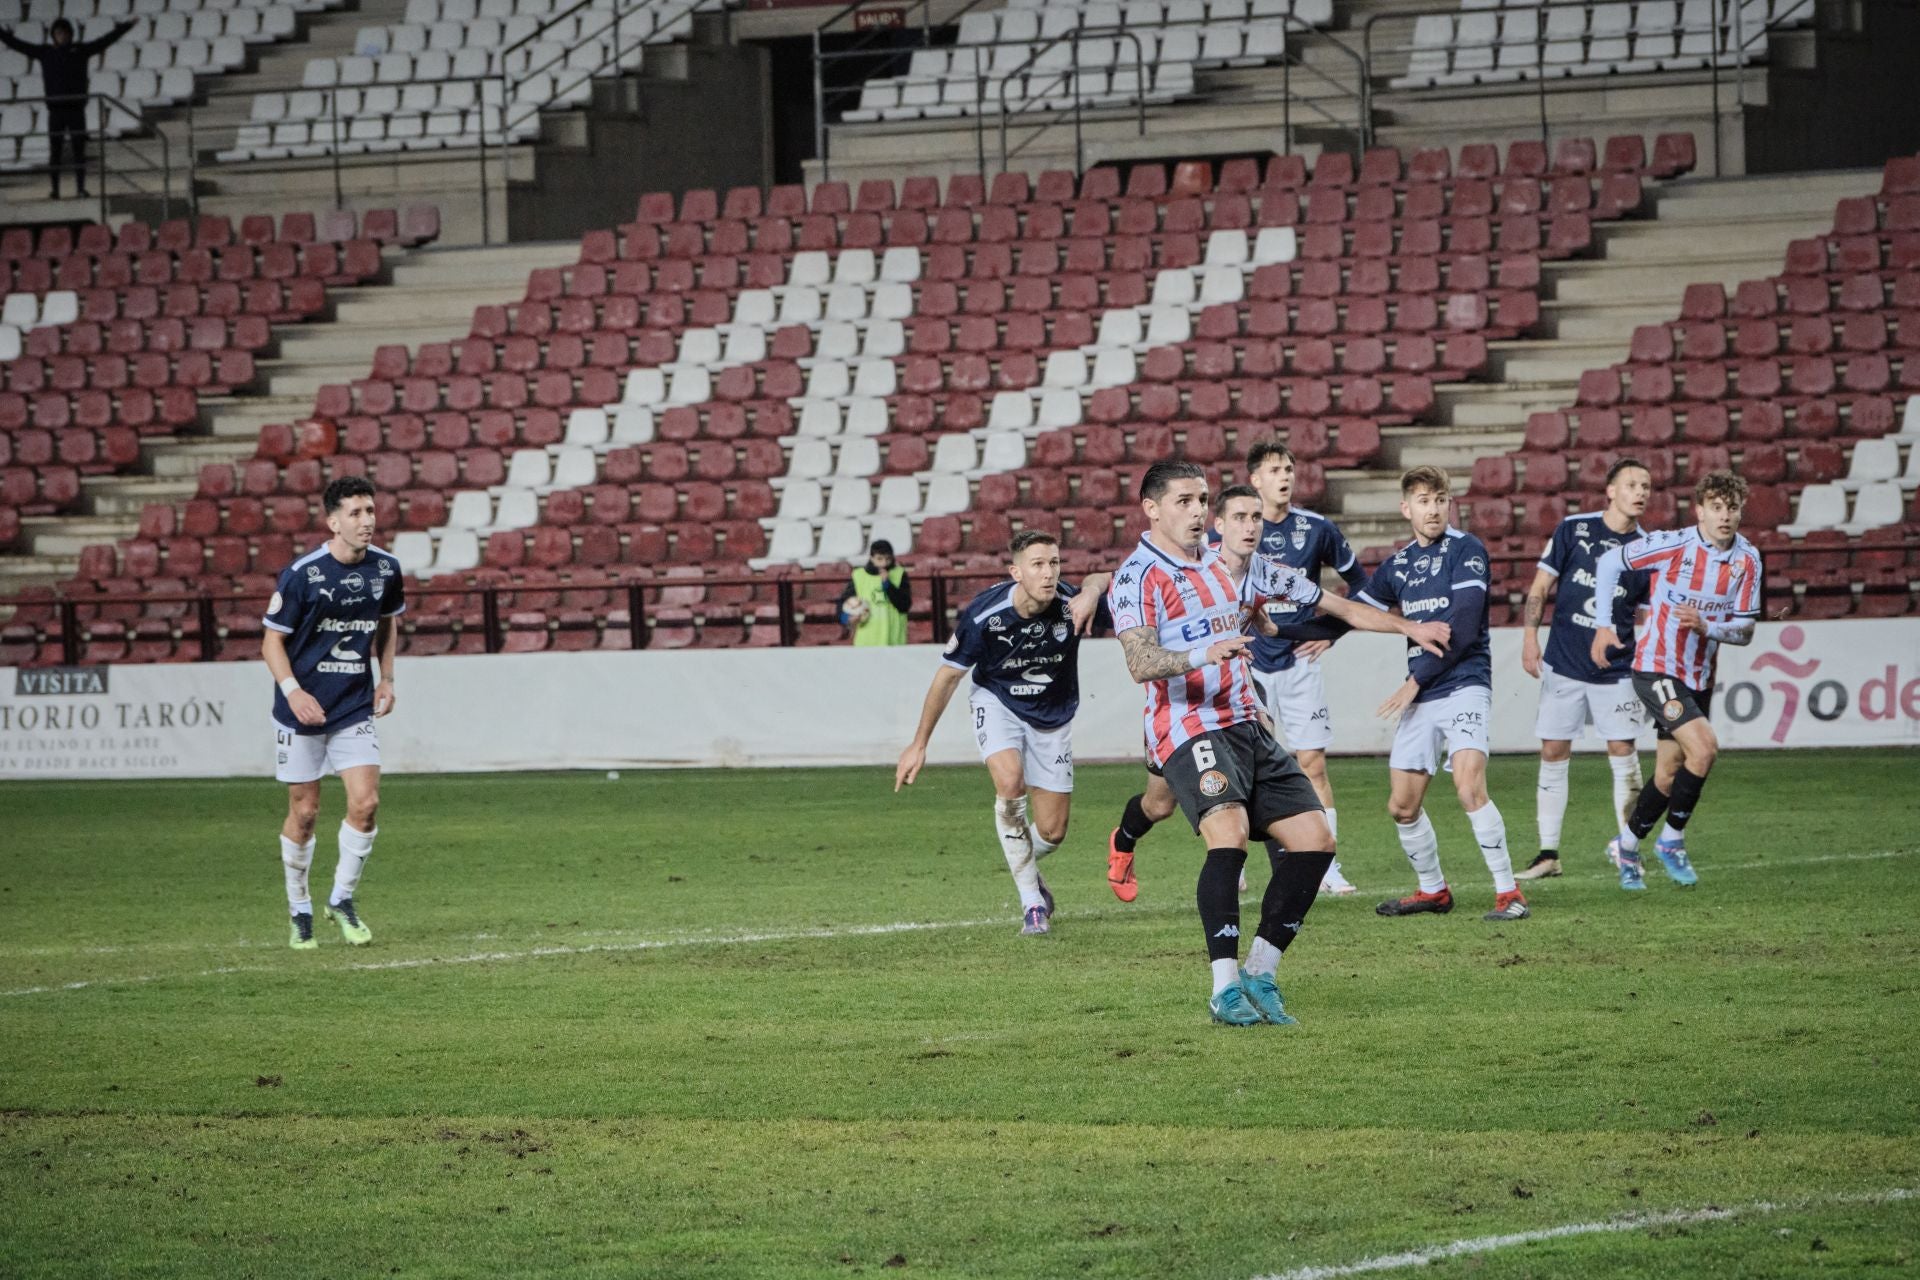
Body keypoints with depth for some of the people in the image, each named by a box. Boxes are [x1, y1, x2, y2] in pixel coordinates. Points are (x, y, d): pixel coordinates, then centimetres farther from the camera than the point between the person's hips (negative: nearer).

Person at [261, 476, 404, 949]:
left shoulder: (385, 568, 0)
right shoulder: (300, 574, -14)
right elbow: (272, 641, -8)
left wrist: (386, 678, 11)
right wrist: (293, 690, -21)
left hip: (356, 709, 3)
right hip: (304, 710, -3)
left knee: (366, 803, -9)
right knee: (304, 812, 3)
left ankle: (342, 899, 11)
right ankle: (299, 909, 21)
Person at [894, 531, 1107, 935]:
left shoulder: (1070, 605, -26)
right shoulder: (983, 615, -26)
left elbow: (1100, 579, -4)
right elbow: (947, 676, -12)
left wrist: (1093, 590, -32)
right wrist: (919, 744, -6)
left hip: (1052, 717, 2)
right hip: (997, 702, -2)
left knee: (1052, 832, 0)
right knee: (1010, 783, -30)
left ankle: (1025, 867, 39)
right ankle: (1032, 901, -18)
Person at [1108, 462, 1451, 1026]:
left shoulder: (1228, 562, 16)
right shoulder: (1138, 577, -5)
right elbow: (1140, 663, -20)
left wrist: (1407, 626, 25)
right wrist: (1204, 654, -39)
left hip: (1247, 724, 7)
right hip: (1190, 730, -7)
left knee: (1314, 840, -2)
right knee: (1229, 833, -29)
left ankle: (1260, 973, 9)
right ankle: (1225, 987, -26)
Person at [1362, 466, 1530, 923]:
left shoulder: (1465, 550, -7)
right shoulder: (1399, 564, 13)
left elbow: (1462, 626, -15)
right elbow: (1360, 607, 30)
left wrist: (1417, 679, -14)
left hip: (1463, 684, -7)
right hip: (1420, 697, 7)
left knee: (1469, 787, -23)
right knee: (1402, 806, 6)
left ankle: (1508, 893, -17)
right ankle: (1432, 890, 26)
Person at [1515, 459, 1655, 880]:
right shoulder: (1574, 529, -2)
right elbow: (1540, 585, 2)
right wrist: (1530, 639, -5)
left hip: (1615, 669, 1)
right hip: (1563, 666, 0)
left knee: (1623, 755, -3)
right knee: (1553, 754, 1)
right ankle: (1548, 854, 9)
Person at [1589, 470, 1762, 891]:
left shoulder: (1747, 560, -2)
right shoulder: (1672, 545, -15)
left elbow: (1745, 630, 0)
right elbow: (1609, 562, -2)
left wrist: (1707, 626, -20)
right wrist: (1603, 624, -2)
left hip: (1698, 678, 6)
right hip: (1657, 668, -6)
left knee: (1669, 774, 10)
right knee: (1704, 746, -22)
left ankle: (1627, 846, 31)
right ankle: (1671, 840, -5)